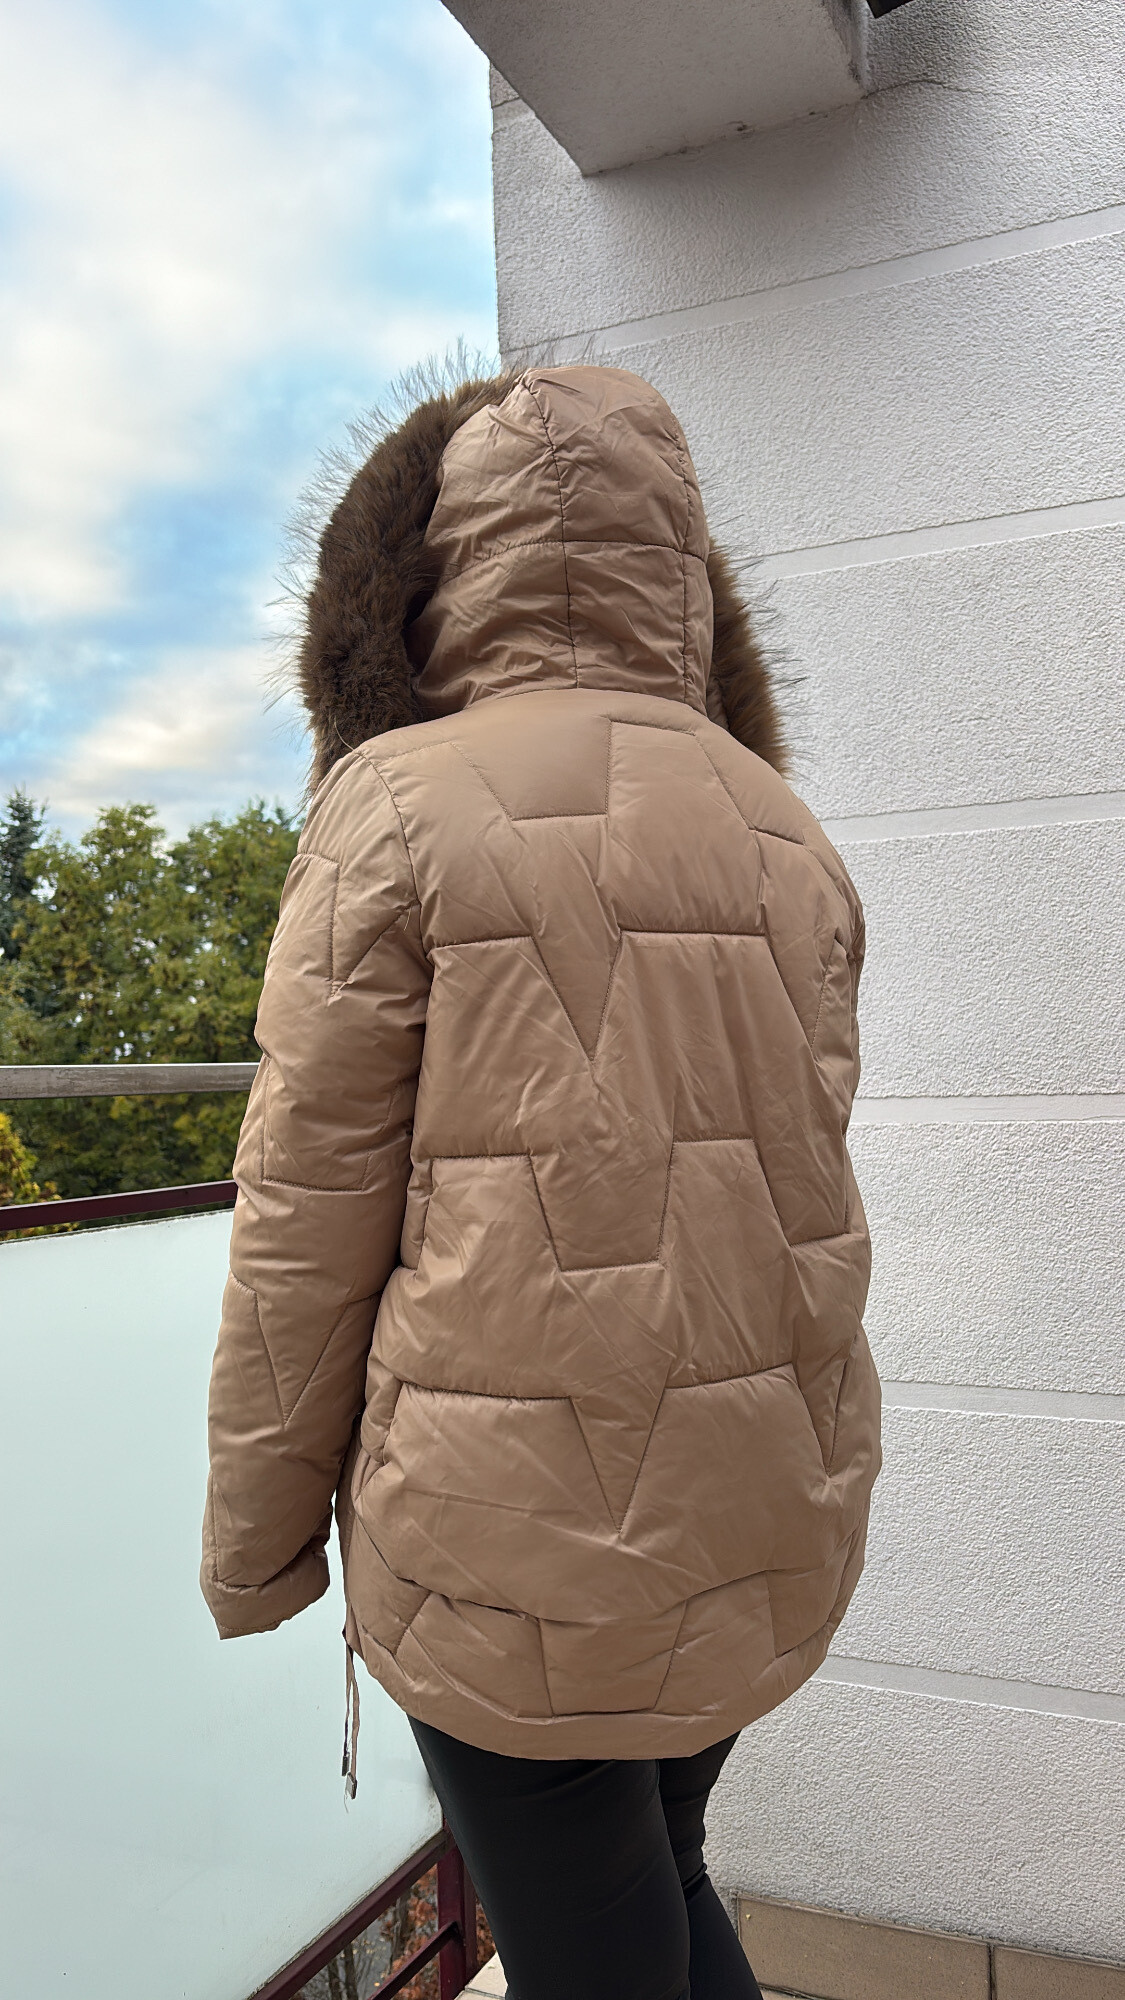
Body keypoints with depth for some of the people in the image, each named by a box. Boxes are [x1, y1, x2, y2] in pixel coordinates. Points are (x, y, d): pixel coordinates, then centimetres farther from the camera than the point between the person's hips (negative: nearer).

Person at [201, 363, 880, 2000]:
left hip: (514, 1529, -5)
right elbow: (794, 1185, 8)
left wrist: (256, 1532, 1)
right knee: (653, 1859, 28)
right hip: (768, 1521, 6)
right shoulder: (784, 835, 4)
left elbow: (311, 1218, -11)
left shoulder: (402, 808, -12)